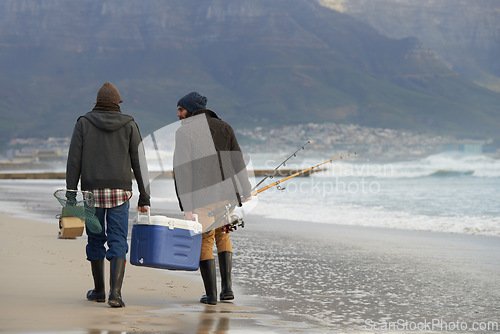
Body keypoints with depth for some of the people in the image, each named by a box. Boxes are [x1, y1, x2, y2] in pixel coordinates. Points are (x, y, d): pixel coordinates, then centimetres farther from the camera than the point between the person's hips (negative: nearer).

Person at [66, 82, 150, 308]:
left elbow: (74, 161, -1)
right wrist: (144, 197, 6)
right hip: (120, 191, -1)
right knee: (118, 242, -2)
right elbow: (139, 163, 2)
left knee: (95, 239, 15)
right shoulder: (128, 125, 3)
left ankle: (99, 291, 26)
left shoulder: (84, 123, 3)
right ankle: (115, 293, -17)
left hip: (92, 191, 1)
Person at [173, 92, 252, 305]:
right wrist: (245, 192, 10)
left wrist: (185, 205, -11)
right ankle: (227, 286, 10)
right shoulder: (224, 127, 8)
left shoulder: (184, 132, -6)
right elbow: (237, 161, 6)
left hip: (201, 195, -4)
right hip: (226, 193, 4)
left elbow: (181, 170, -11)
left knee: (205, 241, 8)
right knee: (222, 235, 22)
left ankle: (211, 294, 7)